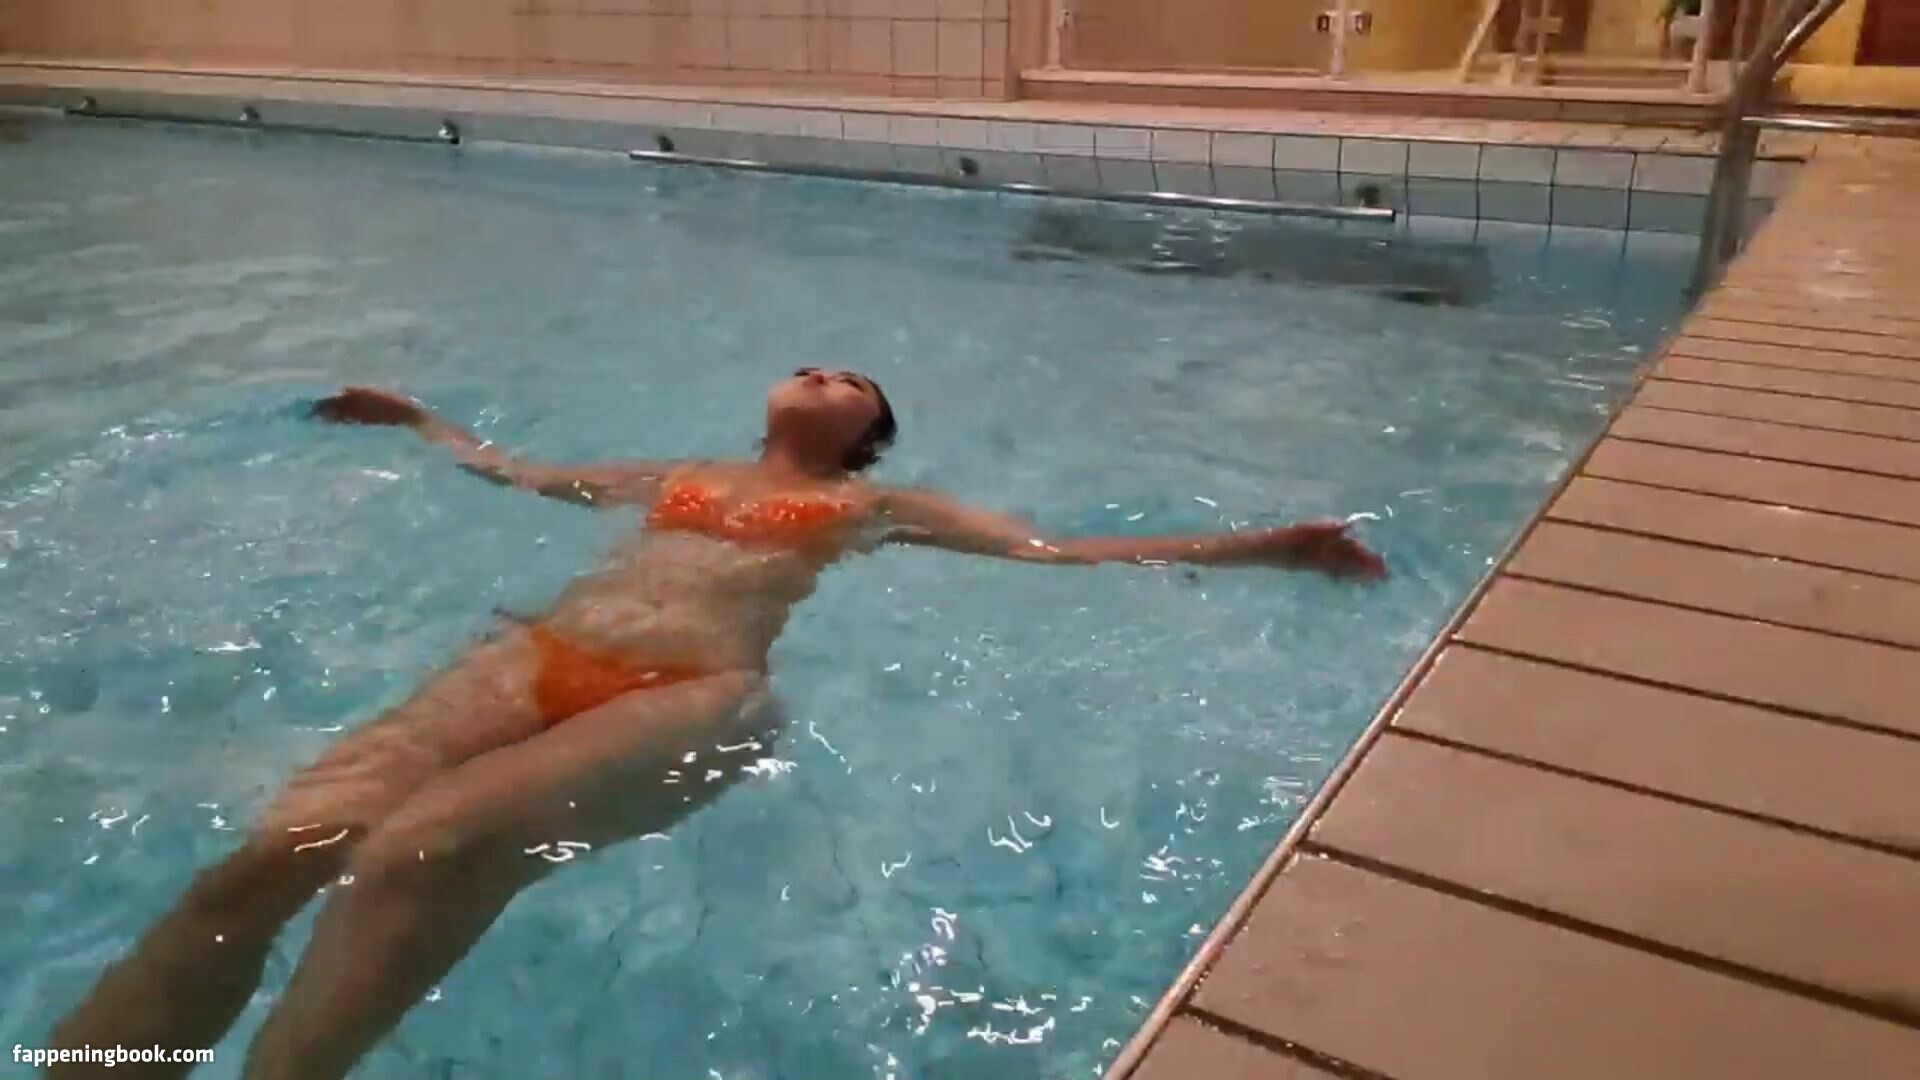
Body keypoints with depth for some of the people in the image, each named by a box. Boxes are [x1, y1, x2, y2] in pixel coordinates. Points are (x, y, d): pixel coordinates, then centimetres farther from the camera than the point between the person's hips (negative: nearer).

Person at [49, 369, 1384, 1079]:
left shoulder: (877, 506, 21)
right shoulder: (683, 475, 33)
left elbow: (1057, 549, 16)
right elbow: (525, 475, 47)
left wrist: (1263, 547, 11)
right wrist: (423, 421, 60)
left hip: (697, 693, -4)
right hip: (539, 656, 4)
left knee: (424, 843, -34)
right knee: (274, 852, -22)